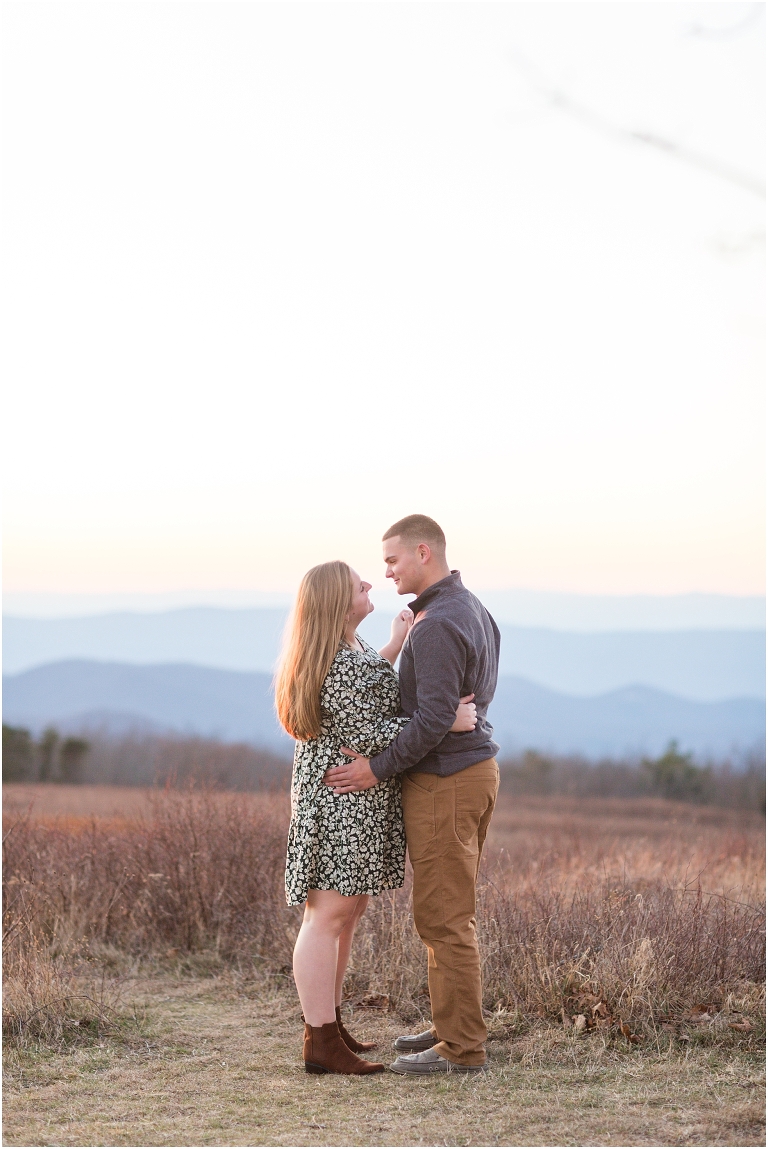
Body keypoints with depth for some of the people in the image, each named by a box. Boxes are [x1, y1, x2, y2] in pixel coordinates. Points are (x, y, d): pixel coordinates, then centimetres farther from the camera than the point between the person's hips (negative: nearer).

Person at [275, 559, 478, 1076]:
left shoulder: (350, 645, 11)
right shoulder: (340, 663, -22)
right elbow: (368, 735, -23)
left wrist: (395, 644, 22)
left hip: (356, 801, 11)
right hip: (342, 799, -11)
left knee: (350, 910, 16)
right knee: (329, 916, -8)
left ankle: (330, 1024, 24)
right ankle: (321, 1044, -5)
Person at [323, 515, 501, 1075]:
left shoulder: (437, 624, -20)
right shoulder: (474, 609, 12)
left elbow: (434, 719, -25)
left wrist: (378, 769, -18)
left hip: (444, 783, -10)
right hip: (476, 769, 10)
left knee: (443, 917, -4)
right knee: (450, 912, 17)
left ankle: (462, 1048, 0)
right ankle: (453, 1025, 24)